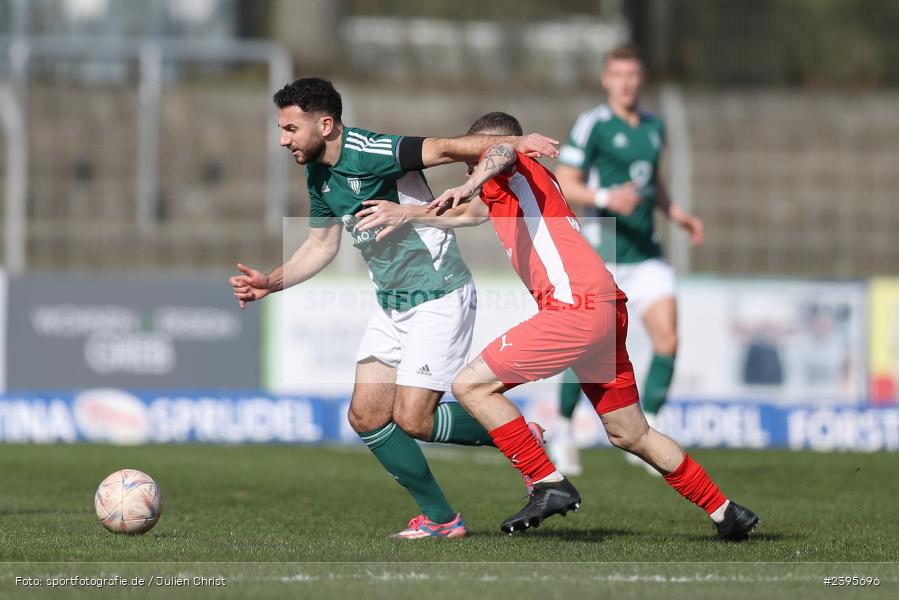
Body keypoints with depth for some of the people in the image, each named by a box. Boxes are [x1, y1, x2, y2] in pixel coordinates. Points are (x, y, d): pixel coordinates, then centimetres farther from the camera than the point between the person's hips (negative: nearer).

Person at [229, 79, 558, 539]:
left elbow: (444, 148, -33)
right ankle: (439, 518, 12)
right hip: (391, 305, 9)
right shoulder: (319, 176, 6)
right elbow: (321, 245, 19)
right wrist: (271, 283, 9)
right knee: (366, 416, 1)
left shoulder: (368, 154, -22)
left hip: (438, 297, -9)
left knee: (411, 419, -13)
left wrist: (513, 143, -45)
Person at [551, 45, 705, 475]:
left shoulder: (654, 127, 12)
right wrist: (605, 199, -26)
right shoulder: (592, 125, -8)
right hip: (601, 253, -5)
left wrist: (678, 215, 13)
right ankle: (563, 433, 19)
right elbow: (563, 184, -11)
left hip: (645, 254, 5)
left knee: (667, 338, -10)